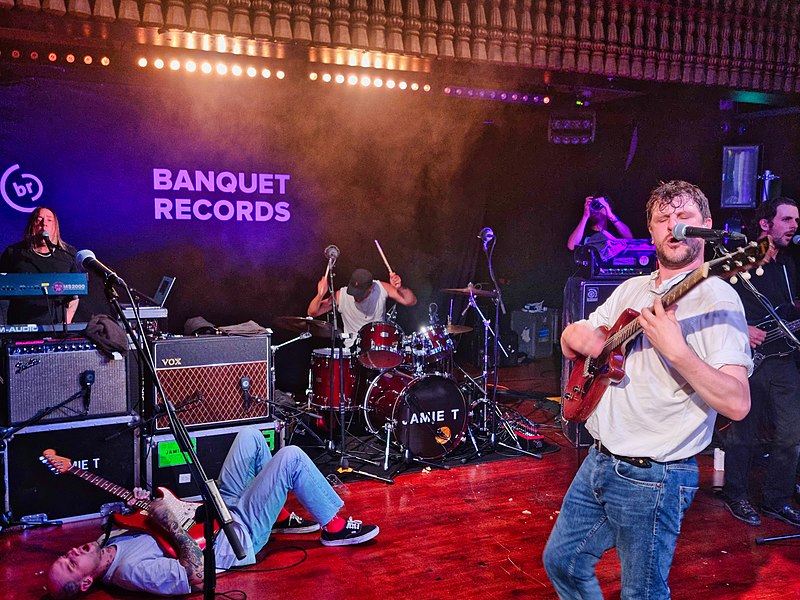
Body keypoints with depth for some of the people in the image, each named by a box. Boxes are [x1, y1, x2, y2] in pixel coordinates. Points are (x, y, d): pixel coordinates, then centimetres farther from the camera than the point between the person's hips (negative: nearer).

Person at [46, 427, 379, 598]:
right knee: (291, 457, -20)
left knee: (250, 435, 12)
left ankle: (280, 517, 22)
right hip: (240, 533, -9)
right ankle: (334, 528, 4)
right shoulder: (131, 571, -30)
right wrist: (171, 522, -33)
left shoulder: (107, 544, -4)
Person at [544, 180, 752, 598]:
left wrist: (675, 349, -35)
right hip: (599, 462, 7)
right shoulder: (632, 289, 9)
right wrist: (574, 335, -8)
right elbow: (573, 346, 15)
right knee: (561, 561, 17)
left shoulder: (716, 299, -14)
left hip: (653, 478, -7)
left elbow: (737, 404, -23)